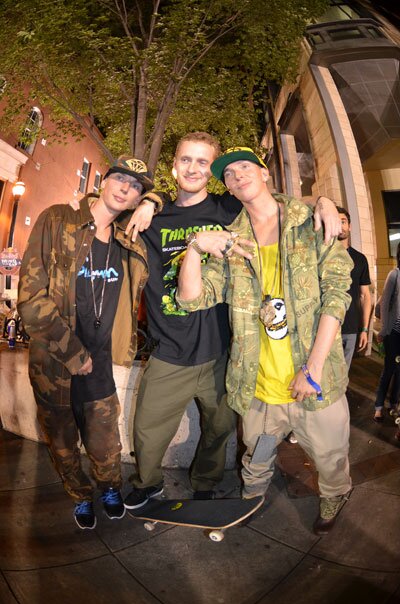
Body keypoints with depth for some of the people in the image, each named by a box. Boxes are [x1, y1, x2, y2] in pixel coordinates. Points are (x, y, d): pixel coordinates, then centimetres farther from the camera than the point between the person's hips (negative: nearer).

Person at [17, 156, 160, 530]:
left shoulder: (129, 239, 2)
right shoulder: (56, 221, -9)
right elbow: (31, 298, -14)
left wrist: (149, 204, -2)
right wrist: (73, 354, -14)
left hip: (99, 363, 2)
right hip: (52, 363, -2)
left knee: (105, 445, 12)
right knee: (62, 446, 17)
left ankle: (111, 487, 46)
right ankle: (81, 497, 48)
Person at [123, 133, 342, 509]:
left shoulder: (231, 210, 1)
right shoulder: (156, 220, 5)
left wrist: (322, 202, -12)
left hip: (220, 354, 0)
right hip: (169, 356, 1)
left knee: (218, 430, 19)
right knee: (147, 435, 11)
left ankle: (204, 488, 48)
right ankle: (147, 485, 44)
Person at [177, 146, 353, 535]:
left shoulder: (312, 223, -3)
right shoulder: (230, 242, 4)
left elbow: (336, 292, -10)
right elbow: (191, 298, -3)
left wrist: (313, 367, -16)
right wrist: (195, 247, -20)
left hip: (317, 385, -2)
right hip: (258, 389, 2)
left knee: (331, 460, 20)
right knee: (255, 465, 24)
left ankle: (333, 500, 53)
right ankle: (249, 504, 55)